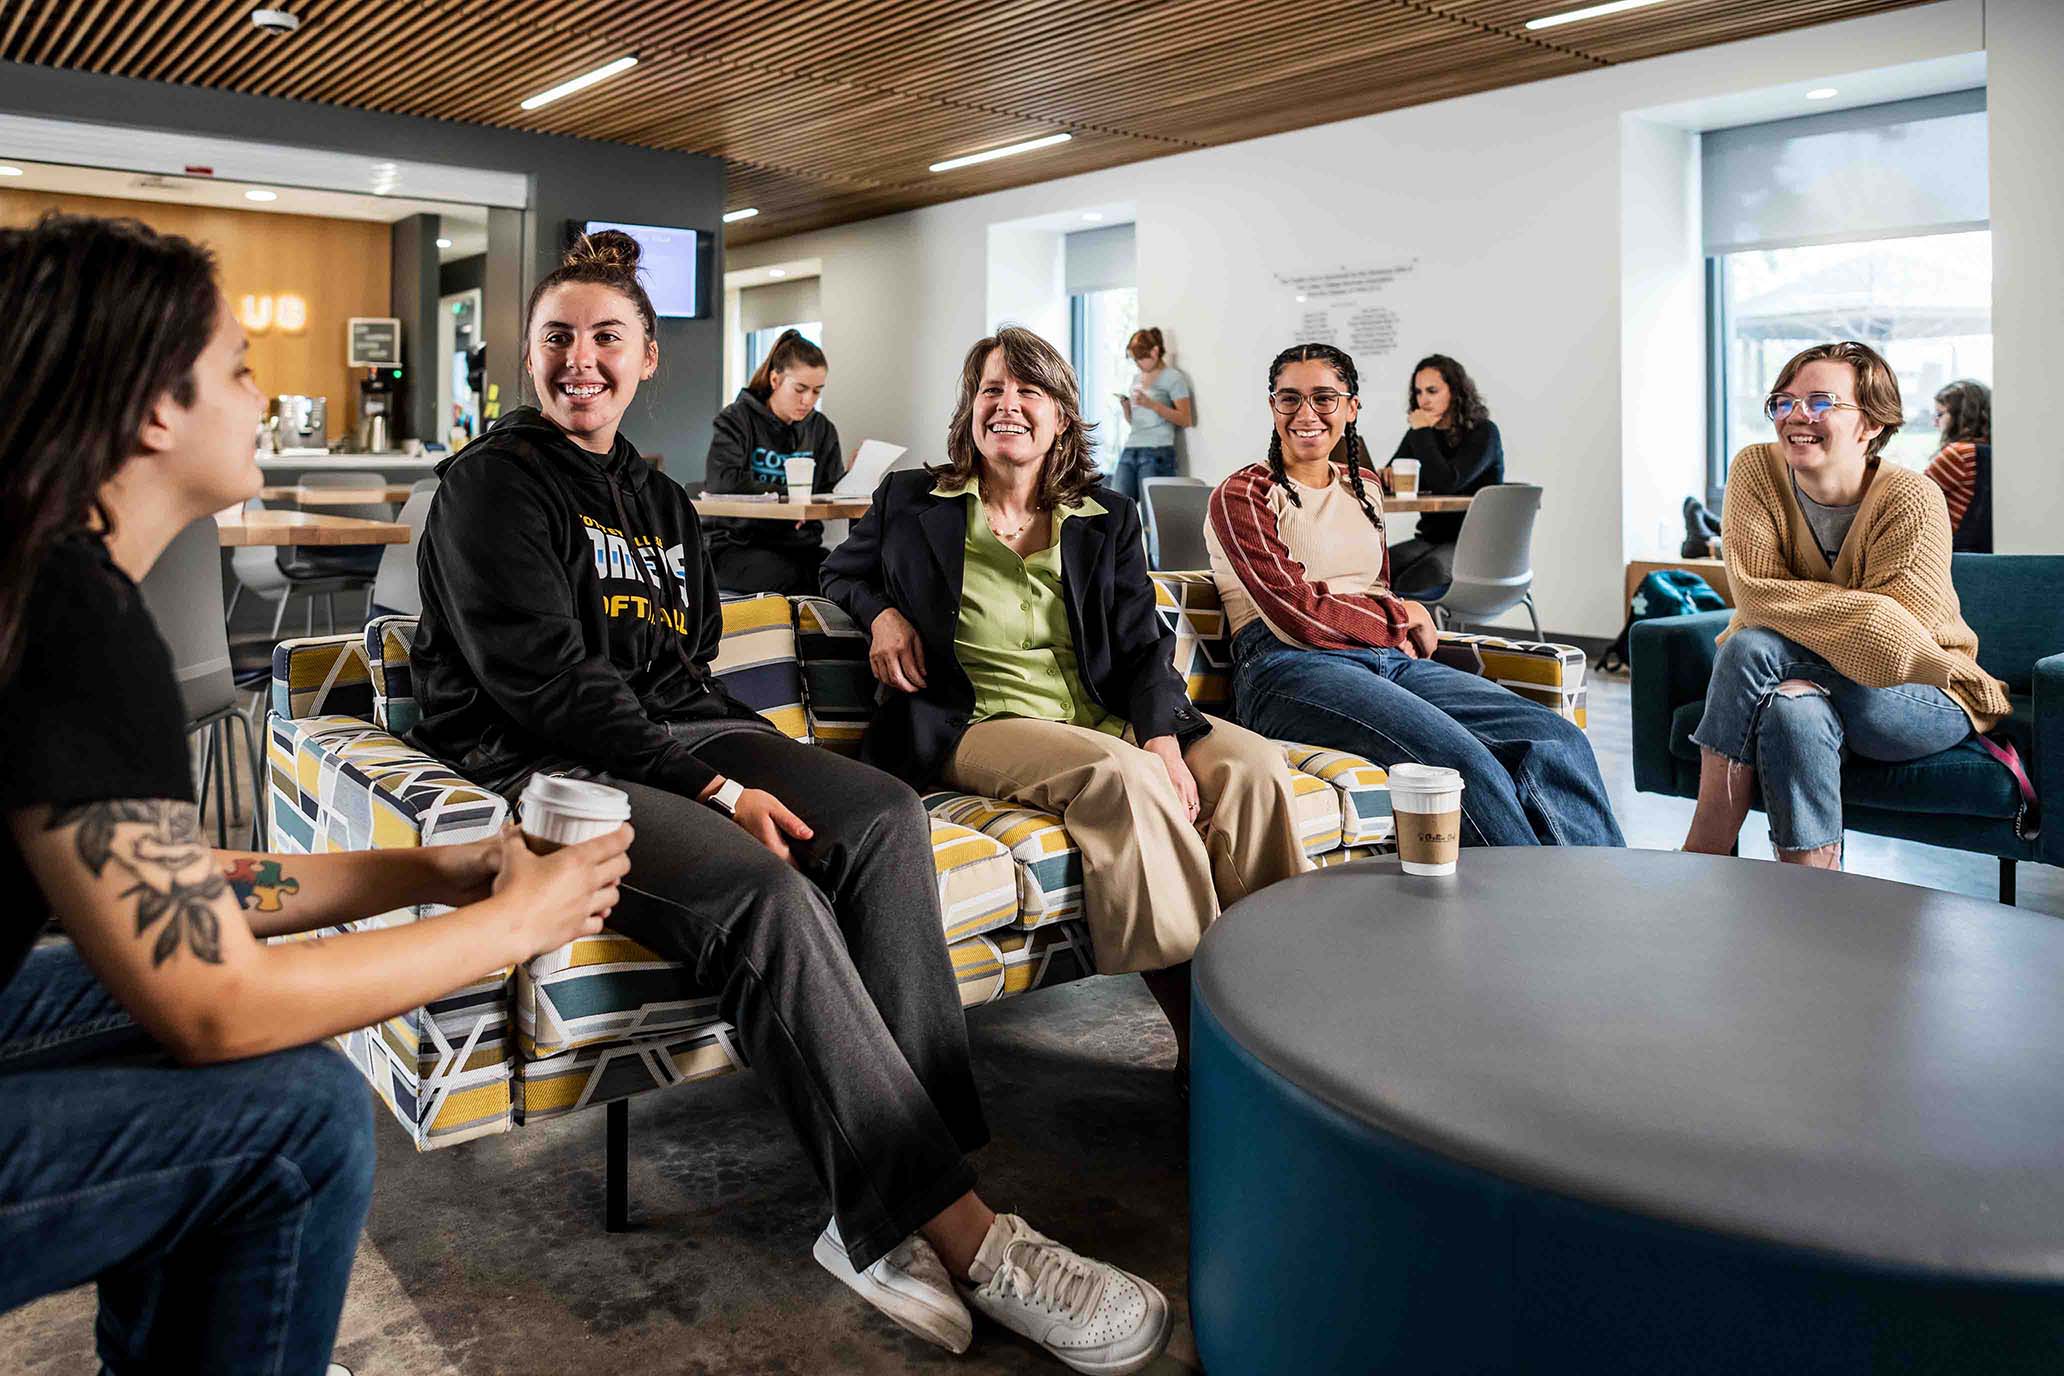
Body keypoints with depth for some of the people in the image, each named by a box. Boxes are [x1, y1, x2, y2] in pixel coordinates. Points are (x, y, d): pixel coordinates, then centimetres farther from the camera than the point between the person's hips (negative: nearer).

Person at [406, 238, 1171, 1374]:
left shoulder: (659, 500, 22)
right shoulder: (494, 483, -1)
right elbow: (546, 684, -13)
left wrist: (759, 759, 1)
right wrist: (716, 786, -19)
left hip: (674, 745, 7)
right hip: (543, 768, -7)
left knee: (884, 818, -19)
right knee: (761, 887, -33)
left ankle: (889, 1215, -25)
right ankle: (956, 1230, -29)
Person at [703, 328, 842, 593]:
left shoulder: (822, 429, 16)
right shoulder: (736, 419, 1)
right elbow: (722, 482, -15)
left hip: (801, 546, 4)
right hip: (738, 544, -4)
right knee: (788, 576, -36)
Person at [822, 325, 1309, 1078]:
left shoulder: (1108, 518, 15)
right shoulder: (911, 504, 11)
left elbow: (1145, 648, 8)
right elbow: (841, 570, 27)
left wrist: (1163, 740, -12)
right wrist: (882, 612, 2)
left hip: (1106, 721, 4)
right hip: (976, 727, -3)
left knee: (1253, 764, -23)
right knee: (1119, 773, -35)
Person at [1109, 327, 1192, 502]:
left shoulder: (1173, 377, 1)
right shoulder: (1136, 378, 21)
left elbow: (1186, 420, -6)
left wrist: (1152, 404, -13)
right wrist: (1125, 407, 5)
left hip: (1157, 452, -6)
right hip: (1129, 450, 6)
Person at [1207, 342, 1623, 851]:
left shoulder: (1362, 485, 23)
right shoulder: (1241, 497, 1)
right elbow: (1298, 615, -9)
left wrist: (1399, 626, 3)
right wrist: (1403, 617, 2)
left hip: (1389, 658, 7)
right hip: (1292, 668, -7)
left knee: (1559, 740, -16)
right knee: (1463, 758, -33)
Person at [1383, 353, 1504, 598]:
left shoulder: (1483, 432, -8)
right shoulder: (1420, 434, 12)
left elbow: (1447, 482, -22)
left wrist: (1421, 432, -13)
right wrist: (1385, 475, -19)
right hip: (1431, 538, 6)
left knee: (1408, 586, -31)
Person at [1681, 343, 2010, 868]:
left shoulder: (1912, 500, -17)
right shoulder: (1756, 469, -7)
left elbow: (1894, 644, -20)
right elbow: (1754, 592, -15)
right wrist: (1858, 611, -26)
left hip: (1918, 698, -3)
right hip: (1813, 681, 3)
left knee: (1753, 647, -29)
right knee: (1795, 712, -34)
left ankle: (1700, 859, -23)